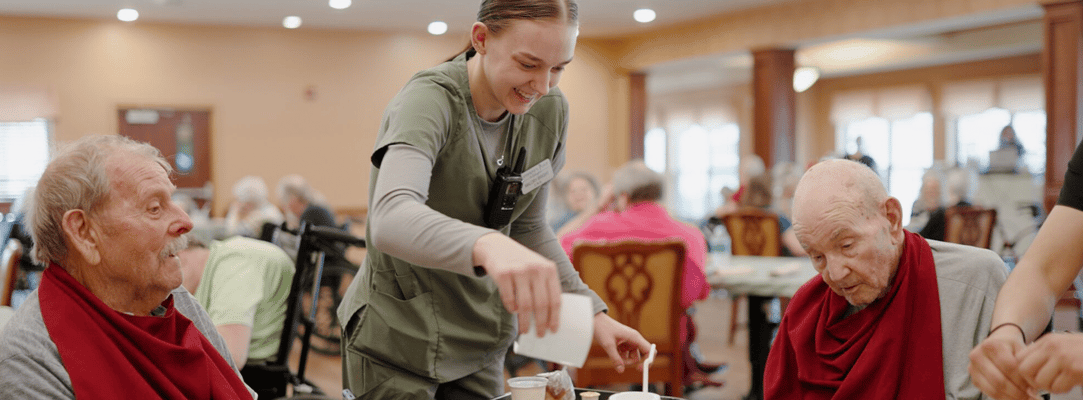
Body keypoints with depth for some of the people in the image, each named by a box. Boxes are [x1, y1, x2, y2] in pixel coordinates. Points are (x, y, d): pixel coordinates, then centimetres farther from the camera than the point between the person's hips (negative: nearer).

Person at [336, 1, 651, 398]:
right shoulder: (429, 98, -24)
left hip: (480, 346, 5)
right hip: (397, 348, -5)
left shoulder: (550, 110, -4)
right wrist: (487, 245, -61)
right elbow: (390, 220, -43)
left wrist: (592, 312, -2)